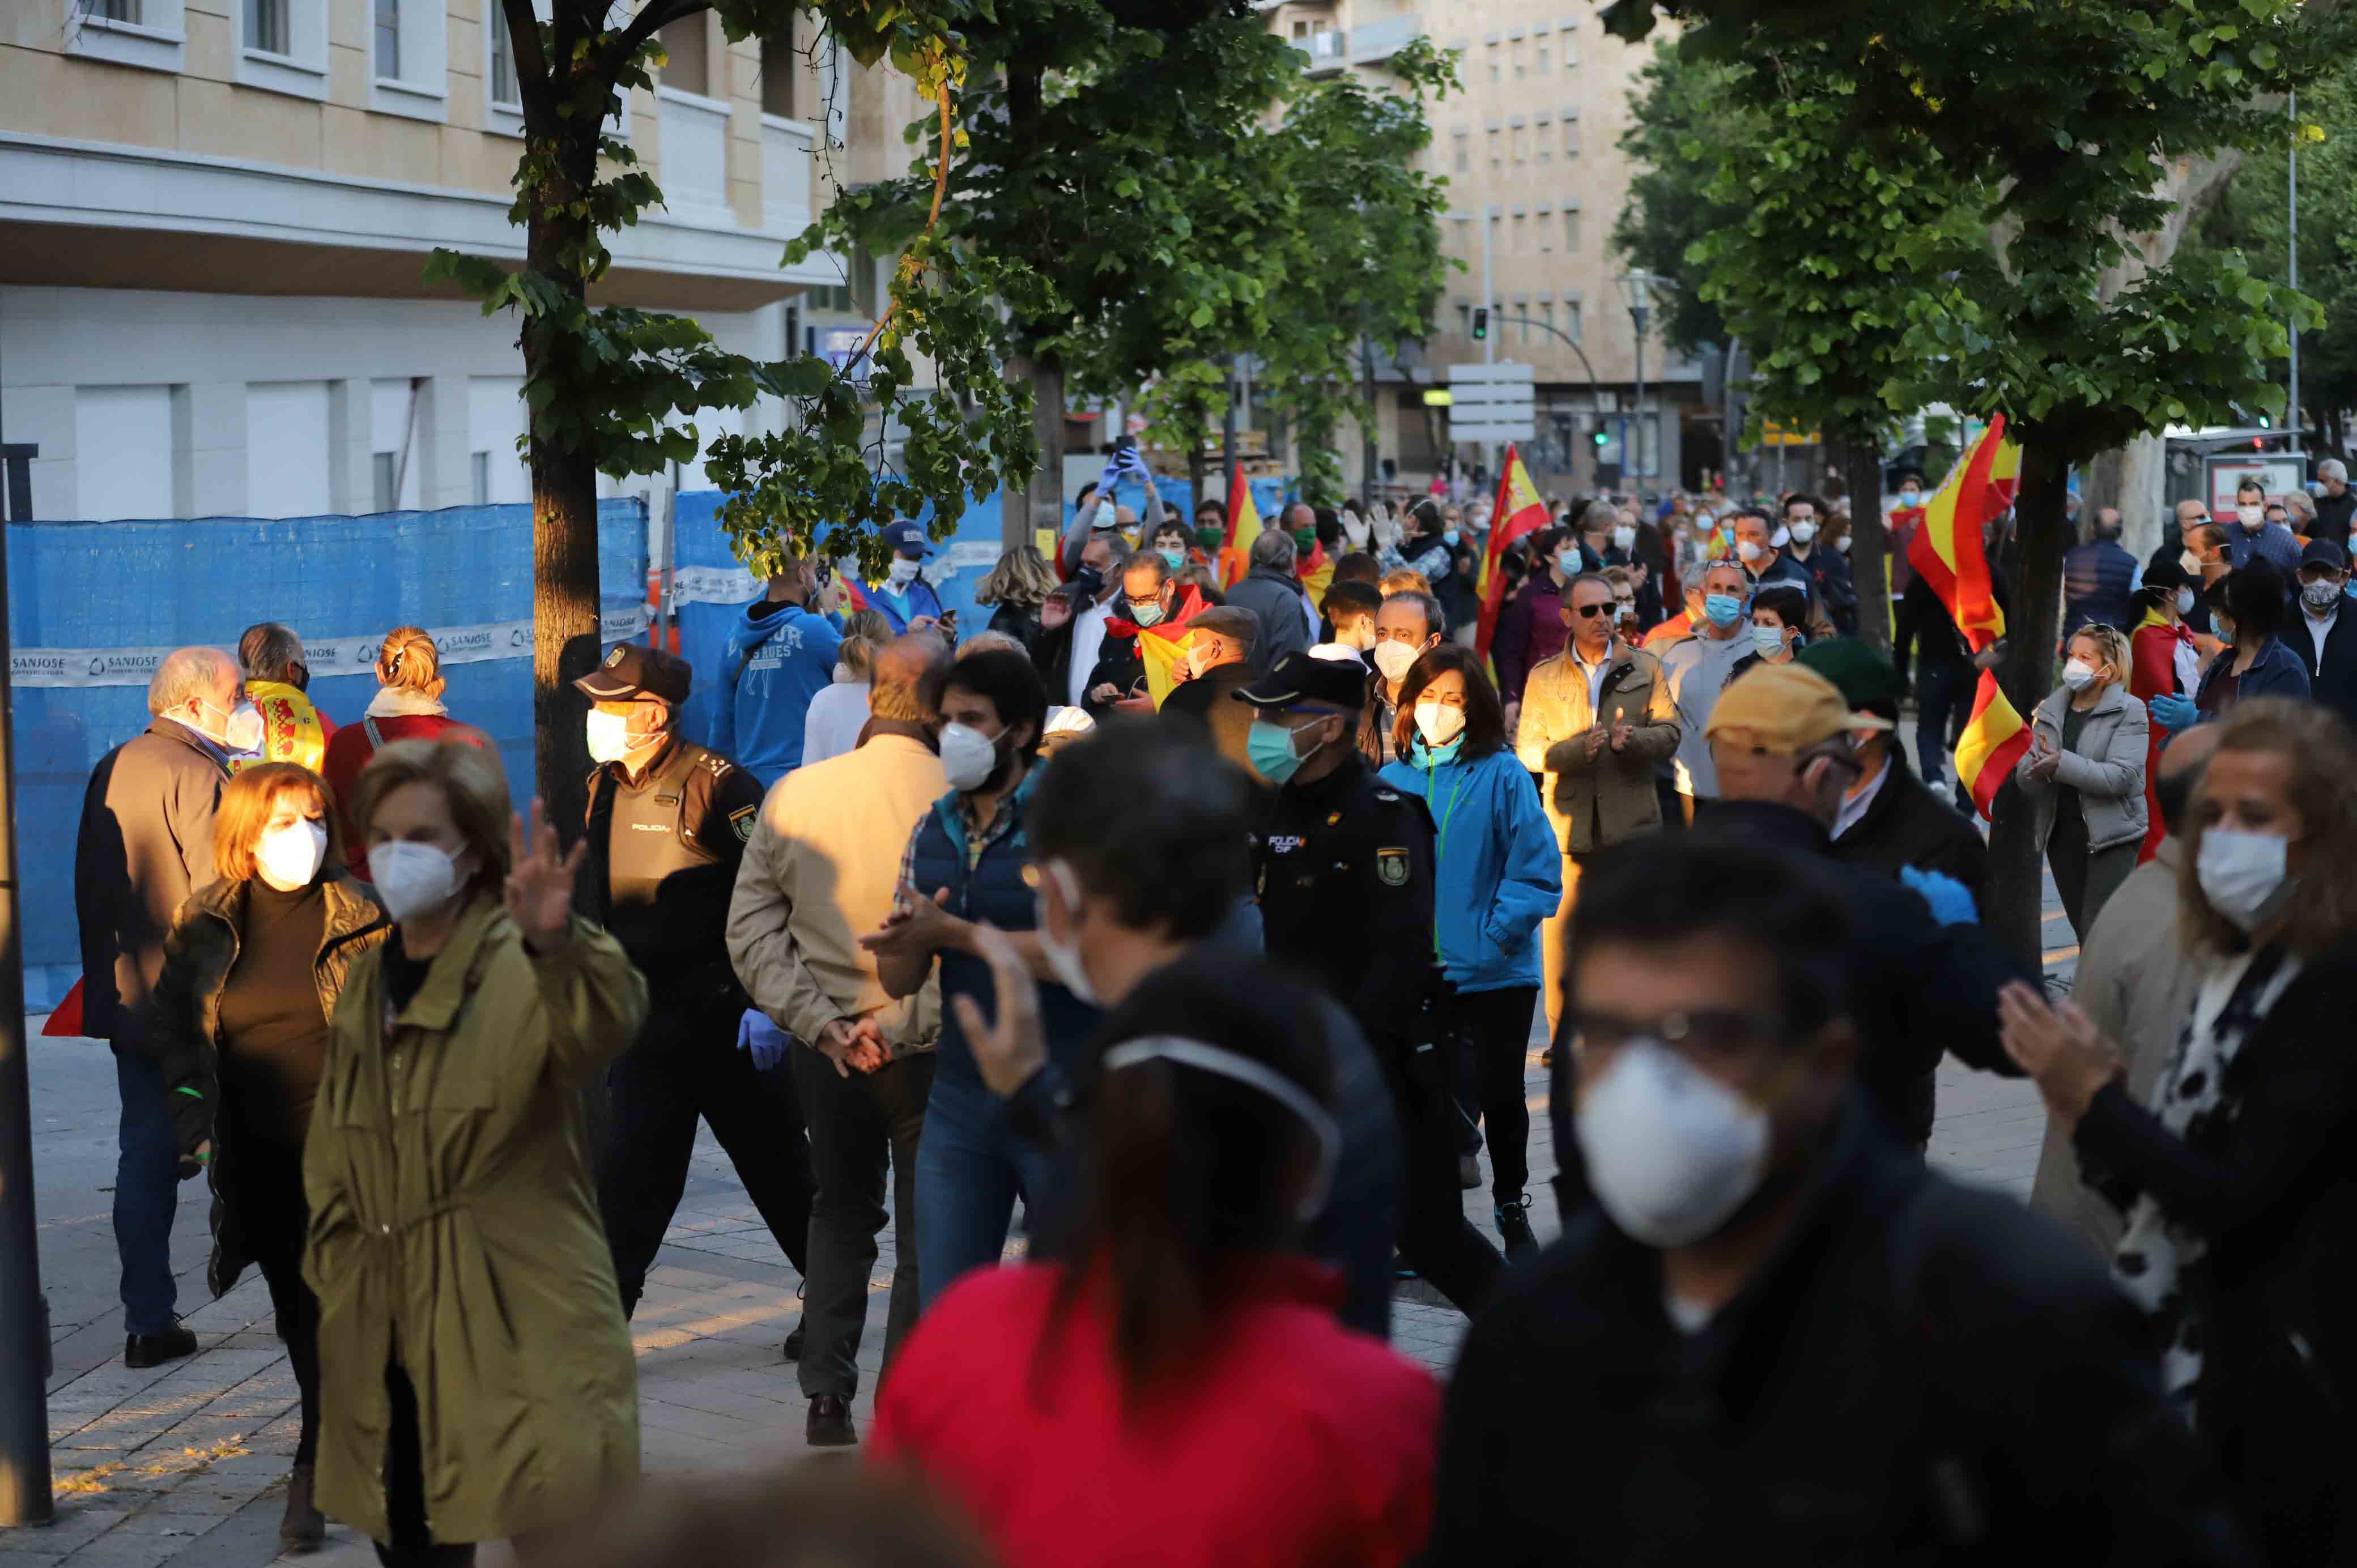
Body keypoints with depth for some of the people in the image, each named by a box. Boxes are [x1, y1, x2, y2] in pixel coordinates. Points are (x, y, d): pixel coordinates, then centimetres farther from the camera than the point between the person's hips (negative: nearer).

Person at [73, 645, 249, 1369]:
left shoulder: (110, 770, 11)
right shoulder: (197, 774, -15)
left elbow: (89, 885, 16)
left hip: (127, 1000, 7)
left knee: (144, 1154, 8)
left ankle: (148, 1321, 7)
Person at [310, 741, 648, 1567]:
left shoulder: (526, 970, -7)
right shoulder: (365, 987, 13)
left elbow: (609, 1023, -31)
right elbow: (328, 1154, 22)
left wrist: (557, 943, -51)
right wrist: (337, 1273, 9)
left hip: (520, 1340, -6)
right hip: (388, 1350, 6)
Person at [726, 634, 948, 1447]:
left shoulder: (793, 795, -4)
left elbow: (751, 930, -4)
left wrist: (821, 1022, -8)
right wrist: (901, 1022, -15)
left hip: (825, 1052, 4)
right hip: (930, 1052, -4)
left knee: (839, 1214, 21)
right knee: (927, 1230, 10)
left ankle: (826, 1397, 16)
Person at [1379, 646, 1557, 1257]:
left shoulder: (1501, 774, -8)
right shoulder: (1392, 778, 2)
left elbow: (1537, 868, -10)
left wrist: (1495, 934, -17)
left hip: (1494, 971, -3)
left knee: (1500, 1094, 10)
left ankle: (1513, 1210, 28)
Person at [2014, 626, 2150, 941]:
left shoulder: (2129, 712, -6)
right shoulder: (2050, 711, 10)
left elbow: (2121, 776, -19)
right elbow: (2024, 778, 4)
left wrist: (2062, 765, -24)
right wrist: (2037, 769, -20)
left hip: (2112, 836, -6)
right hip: (2062, 836, 6)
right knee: (2084, 933, 13)